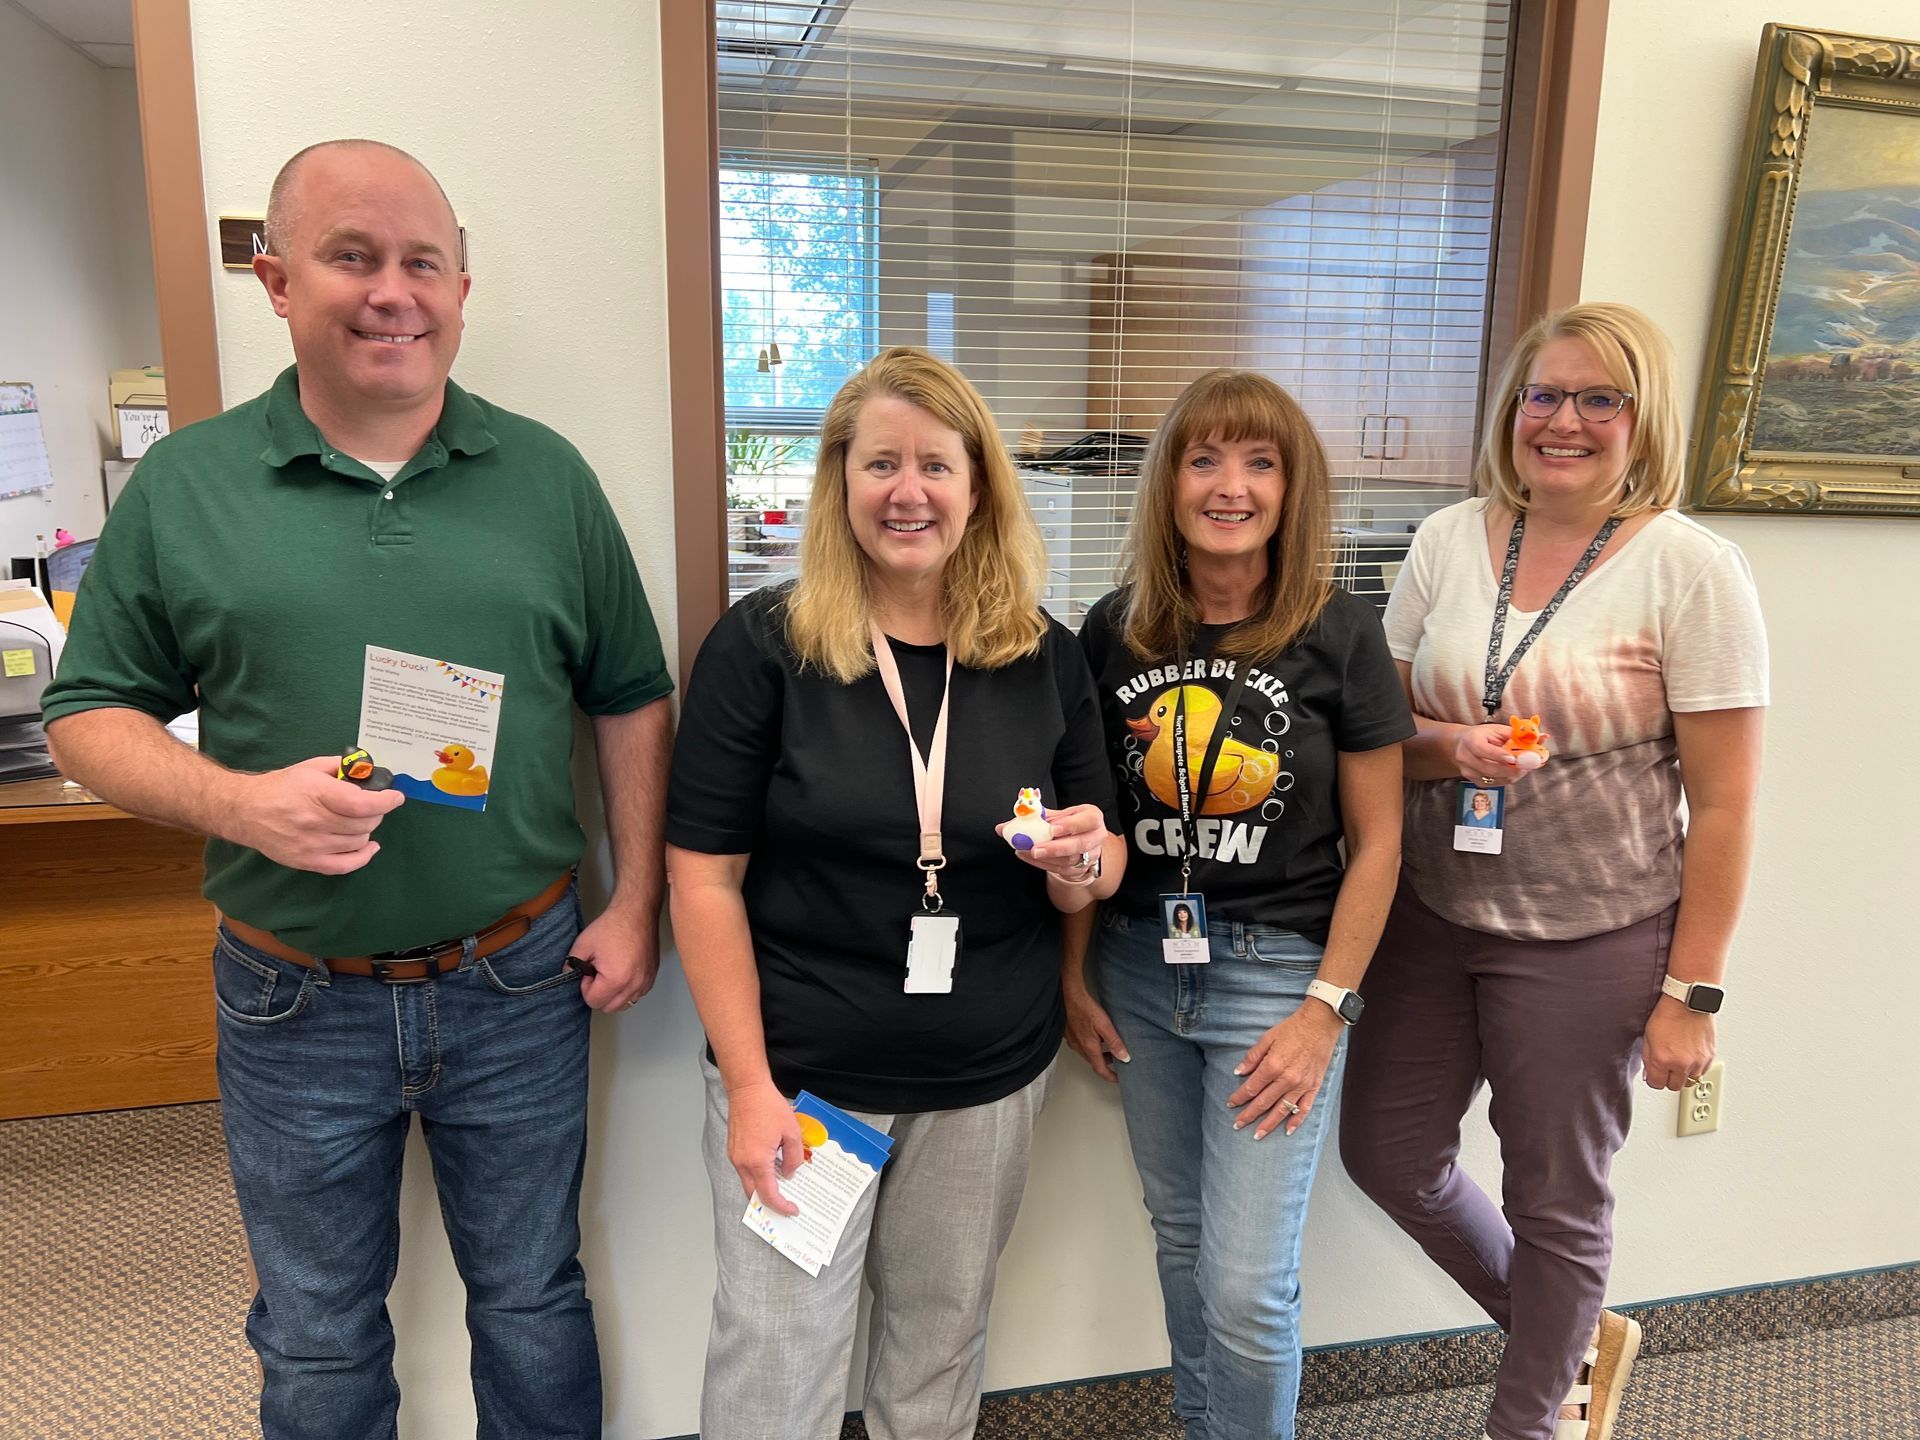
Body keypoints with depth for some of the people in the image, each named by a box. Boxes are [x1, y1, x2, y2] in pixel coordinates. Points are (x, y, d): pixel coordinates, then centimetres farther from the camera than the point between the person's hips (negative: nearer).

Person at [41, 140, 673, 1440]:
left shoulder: (548, 477, 0)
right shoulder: (184, 485, -3)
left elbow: (632, 700, 4)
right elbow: (90, 712, 2)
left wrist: (638, 903, -2)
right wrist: (236, 799, -18)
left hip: (522, 984, 1)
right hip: (296, 1003, 0)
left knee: (534, 1301, 20)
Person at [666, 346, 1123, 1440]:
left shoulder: (1045, 655, -1)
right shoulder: (764, 644, -10)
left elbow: (1097, 876, 7)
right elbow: (706, 878, -9)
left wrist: (1081, 864, -16)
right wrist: (748, 1085, -12)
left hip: (991, 1077, 3)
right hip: (801, 1070, -2)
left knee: (944, 1342, 19)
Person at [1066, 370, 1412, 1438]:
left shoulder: (1339, 637, -9)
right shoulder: (1114, 632, -1)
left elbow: (1376, 844, -6)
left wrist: (1325, 1010, -10)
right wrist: (1074, 979, 5)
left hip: (1278, 973, -3)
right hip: (1140, 968, 4)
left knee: (1248, 1286, 0)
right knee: (1182, 1238, 20)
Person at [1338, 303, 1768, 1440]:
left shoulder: (1691, 568, -11)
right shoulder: (1449, 539, 1)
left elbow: (1723, 805, -10)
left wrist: (1692, 993, -10)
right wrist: (1447, 748, -15)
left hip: (1594, 939, -5)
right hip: (1435, 912, 5)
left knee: (1556, 1198, 11)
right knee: (1386, 1150, 14)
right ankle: (1572, 1336, 41)